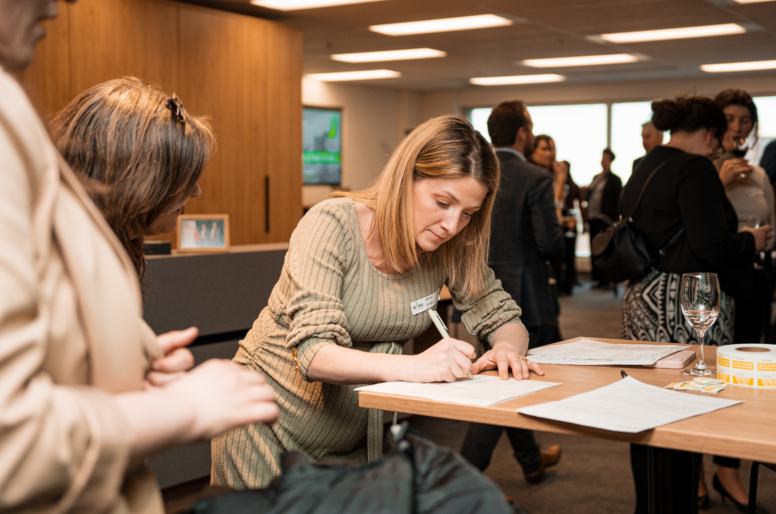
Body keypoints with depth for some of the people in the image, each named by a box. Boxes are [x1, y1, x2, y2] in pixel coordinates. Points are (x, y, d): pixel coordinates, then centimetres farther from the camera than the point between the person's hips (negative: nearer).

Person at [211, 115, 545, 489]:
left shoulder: (452, 247, -9)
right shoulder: (332, 225, -24)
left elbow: (504, 318, 1)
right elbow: (313, 353, -32)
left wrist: (508, 348, -24)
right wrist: (412, 366, -47)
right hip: (272, 432, -4)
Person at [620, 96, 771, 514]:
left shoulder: (645, 169, 16)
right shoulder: (695, 169, -12)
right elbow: (713, 245, -20)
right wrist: (750, 242, -1)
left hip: (642, 301, 9)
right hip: (686, 305, -9)